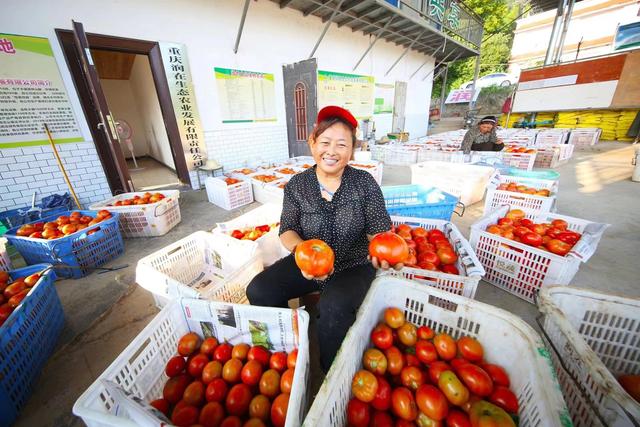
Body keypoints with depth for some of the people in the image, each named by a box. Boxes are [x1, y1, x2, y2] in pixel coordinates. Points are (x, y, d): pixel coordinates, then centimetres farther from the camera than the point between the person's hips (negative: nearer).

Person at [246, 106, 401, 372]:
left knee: (333, 307, -31)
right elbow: (287, 230, -4)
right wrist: (301, 250, -26)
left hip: (353, 266, -2)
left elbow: (378, 230, -8)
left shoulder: (365, 183, -7)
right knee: (258, 291, -13)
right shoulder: (297, 185, -3)